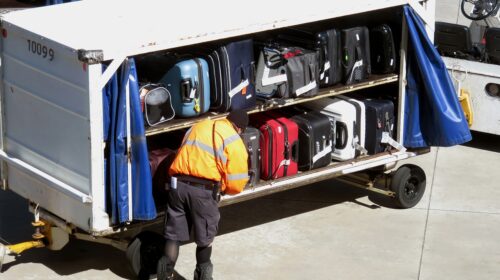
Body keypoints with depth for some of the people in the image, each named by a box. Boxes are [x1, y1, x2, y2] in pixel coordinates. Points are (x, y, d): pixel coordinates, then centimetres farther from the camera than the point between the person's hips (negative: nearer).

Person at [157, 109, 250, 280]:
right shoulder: (234, 141, 3)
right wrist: (222, 189, 19)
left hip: (178, 184, 4)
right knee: (204, 238, 15)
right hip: (203, 190, -4)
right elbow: (236, 184, -1)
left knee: (174, 234, 13)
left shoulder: (198, 127, 21)